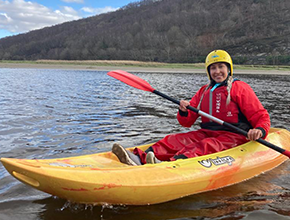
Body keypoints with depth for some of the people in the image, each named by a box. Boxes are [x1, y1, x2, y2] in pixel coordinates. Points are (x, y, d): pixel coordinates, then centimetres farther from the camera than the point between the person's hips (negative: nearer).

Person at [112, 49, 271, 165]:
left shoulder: (240, 88, 4)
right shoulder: (203, 91, 18)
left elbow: (262, 116, 0)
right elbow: (187, 122, 13)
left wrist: (259, 131, -23)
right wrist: (184, 112, -11)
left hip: (234, 137, -5)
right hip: (206, 134, 5)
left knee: (206, 146, -35)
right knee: (176, 140, -18)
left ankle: (174, 163, -63)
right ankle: (139, 158, -40)